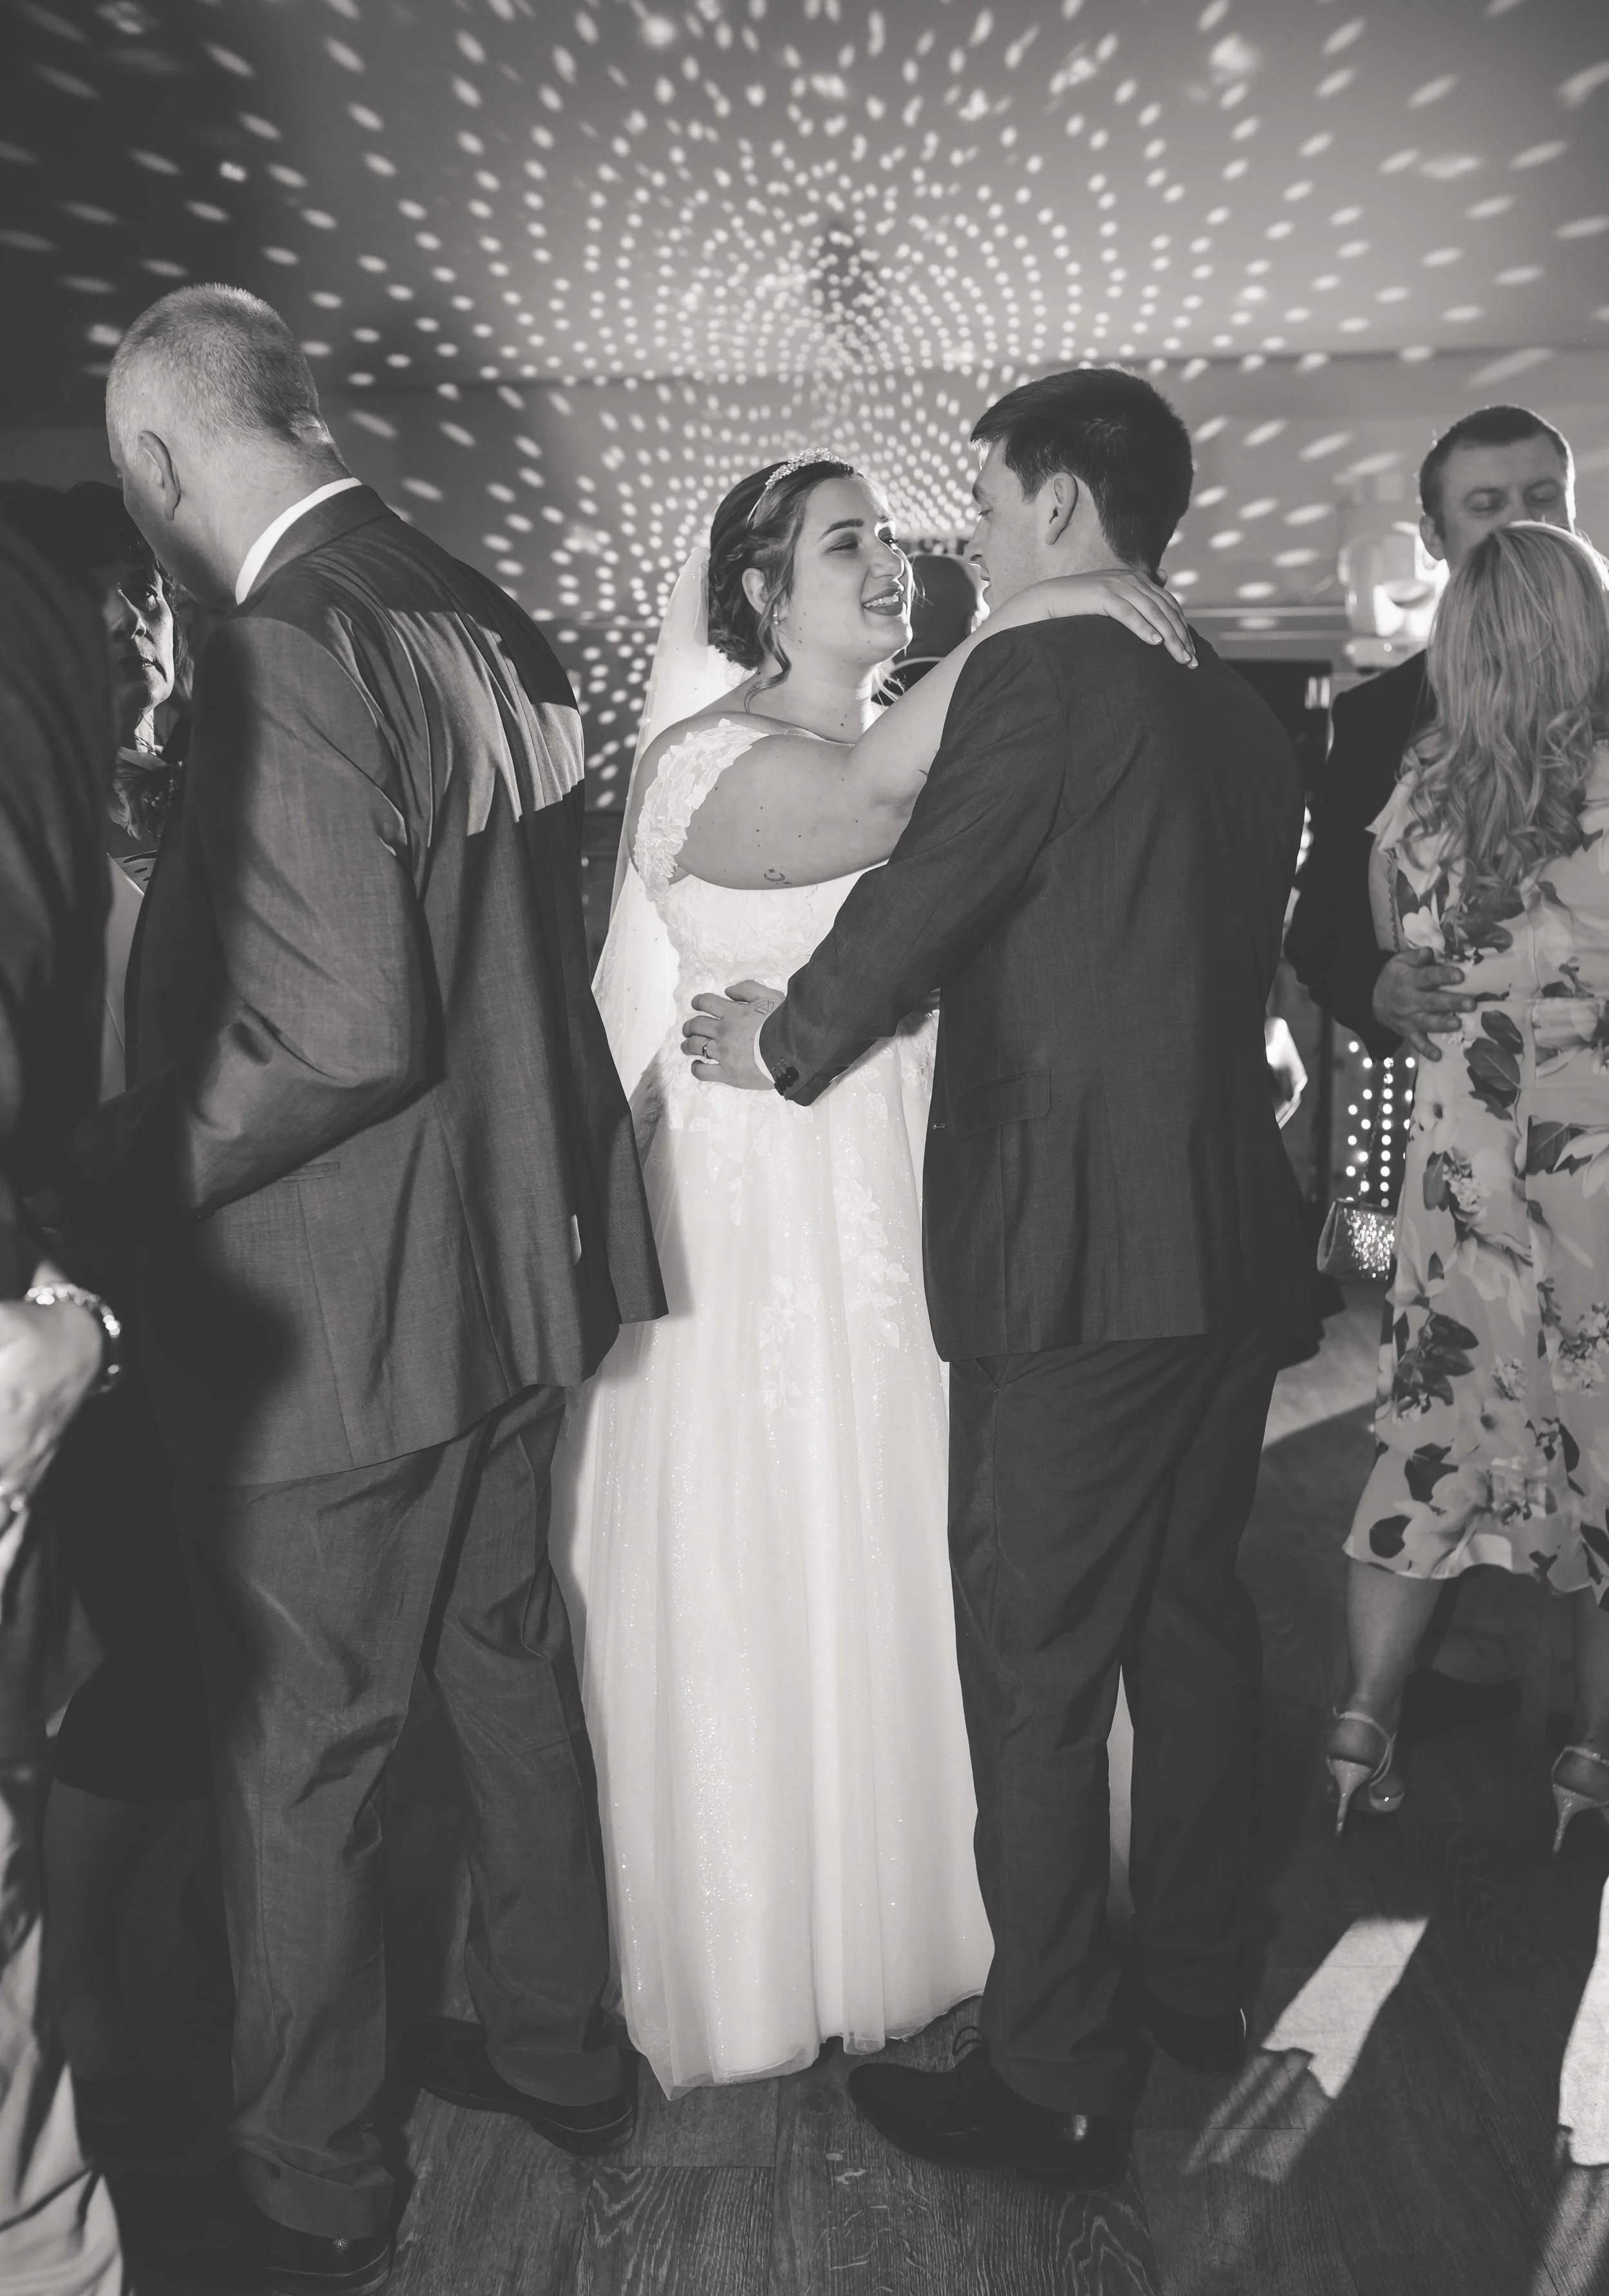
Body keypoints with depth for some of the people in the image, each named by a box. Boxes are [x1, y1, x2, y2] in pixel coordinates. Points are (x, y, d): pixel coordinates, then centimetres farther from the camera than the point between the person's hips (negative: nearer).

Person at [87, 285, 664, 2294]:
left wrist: (110, 1168, -15)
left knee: (297, 1760, 10)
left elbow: (340, 1038, -26)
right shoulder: (485, 622, 5)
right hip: (508, 1263, 9)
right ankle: (555, 2045, 44)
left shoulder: (290, 655, -21)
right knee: (512, 1670, 22)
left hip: (333, 1310, -8)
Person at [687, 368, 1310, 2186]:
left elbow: (917, 901, -11)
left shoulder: (1040, 675, -12)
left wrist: (783, 1047, 7)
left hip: (1076, 1263, -8)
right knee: (1191, 1615, 20)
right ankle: (1196, 1980, 38)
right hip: (1237, 1246, 9)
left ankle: (1058, 2081, 18)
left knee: (1038, 1672, 3)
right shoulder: (1244, 720, 12)